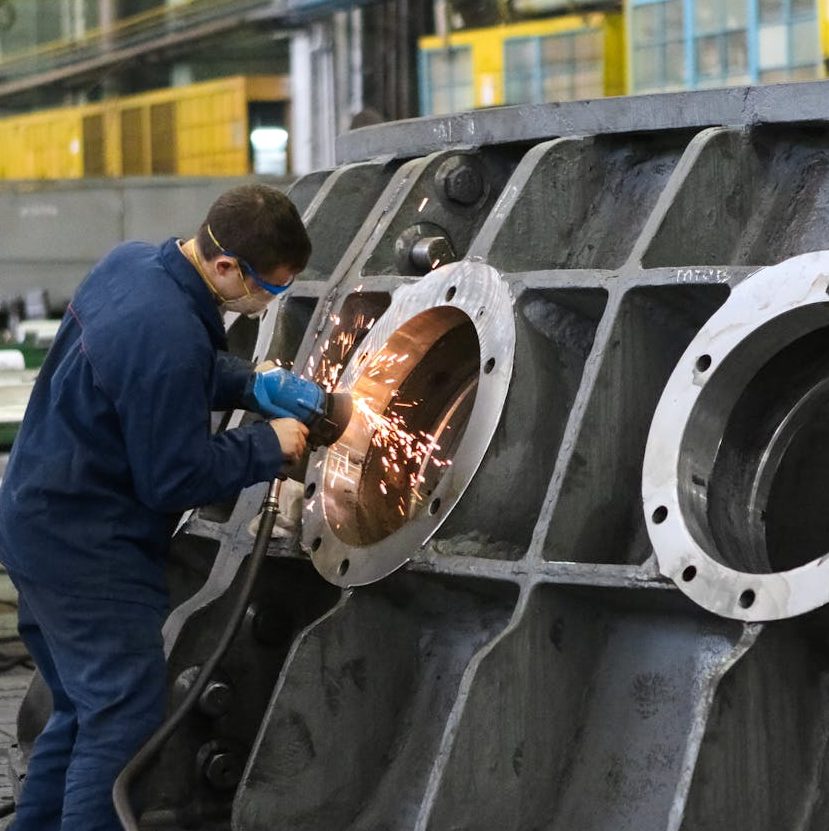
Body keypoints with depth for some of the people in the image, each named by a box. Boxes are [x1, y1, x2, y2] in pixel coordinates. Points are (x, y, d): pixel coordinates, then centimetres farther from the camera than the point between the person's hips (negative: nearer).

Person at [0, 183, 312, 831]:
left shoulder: (132, 261, 1)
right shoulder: (167, 337, -29)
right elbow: (175, 480, -19)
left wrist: (254, 387, 6)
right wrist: (268, 445, -7)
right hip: (87, 551, -10)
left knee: (86, 712, 20)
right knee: (125, 722, -6)